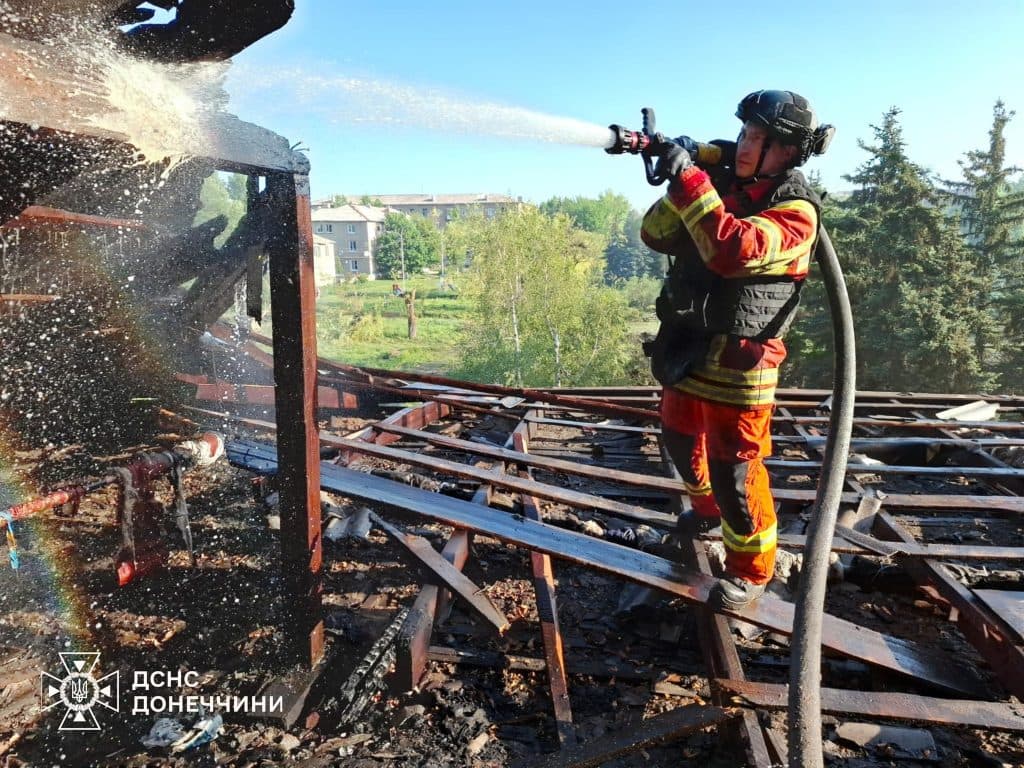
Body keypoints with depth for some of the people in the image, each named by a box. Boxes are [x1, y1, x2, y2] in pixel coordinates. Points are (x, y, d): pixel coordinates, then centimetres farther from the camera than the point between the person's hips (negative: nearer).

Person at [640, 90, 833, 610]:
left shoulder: (795, 211, -15)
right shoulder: (719, 181, 4)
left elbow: (733, 250, -34)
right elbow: (656, 236, -2)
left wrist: (690, 178, -31)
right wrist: (680, 183, -18)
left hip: (737, 363, -7)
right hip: (685, 349, 7)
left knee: (735, 470, -1)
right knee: (682, 442, 23)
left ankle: (750, 571, 21)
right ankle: (708, 509, 52)